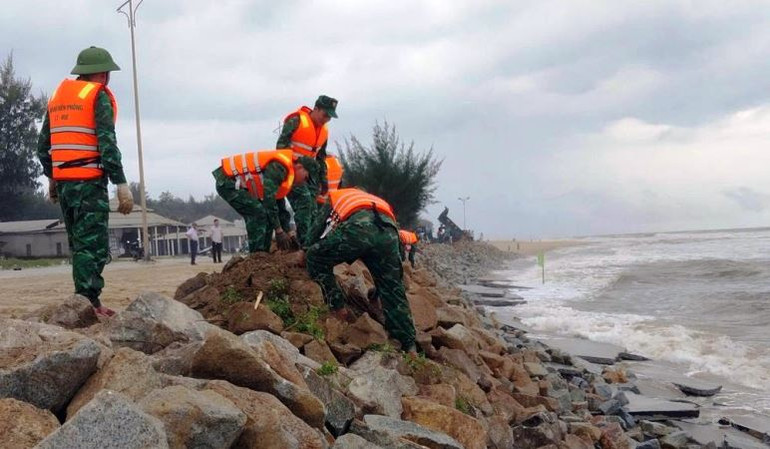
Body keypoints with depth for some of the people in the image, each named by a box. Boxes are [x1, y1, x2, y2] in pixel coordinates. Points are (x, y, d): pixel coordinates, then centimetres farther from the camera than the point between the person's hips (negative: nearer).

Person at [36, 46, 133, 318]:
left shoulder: (58, 96, 17)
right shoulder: (99, 95, -5)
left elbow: (43, 145, 19)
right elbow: (107, 144, -16)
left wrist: (51, 178, 28)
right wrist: (121, 184, -17)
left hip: (62, 181, 7)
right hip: (89, 181, -7)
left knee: (79, 243, 14)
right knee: (93, 244, -8)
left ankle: (85, 300, 15)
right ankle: (88, 303, -13)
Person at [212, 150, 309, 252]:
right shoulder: (279, 167, -19)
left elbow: (281, 209, 21)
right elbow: (269, 200, -23)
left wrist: (290, 233, 19)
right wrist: (279, 231, -17)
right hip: (228, 182, -11)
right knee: (259, 214, -18)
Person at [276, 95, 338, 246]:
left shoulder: (324, 130, 10)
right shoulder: (296, 121, -13)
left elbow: (321, 157, 20)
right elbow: (281, 146, -15)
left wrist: (323, 179, 17)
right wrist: (299, 159, -23)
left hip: (309, 171, 8)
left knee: (312, 208, 1)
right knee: (304, 200, -22)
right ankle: (304, 241, -21)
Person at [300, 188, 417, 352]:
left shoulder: (334, 199, 40)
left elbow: (316, 232, 37)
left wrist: (306, 256, 56)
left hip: (359, 227, -4)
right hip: (389, 231, 4)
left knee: (315, 258, 17)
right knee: (393, 291, 13)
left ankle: (338, 308, 9)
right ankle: (409, 347, 11)